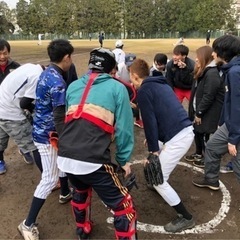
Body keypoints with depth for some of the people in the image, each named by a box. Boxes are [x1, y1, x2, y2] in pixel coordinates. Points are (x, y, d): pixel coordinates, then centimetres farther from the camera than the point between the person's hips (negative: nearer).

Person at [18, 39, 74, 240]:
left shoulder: (47, 74, 5)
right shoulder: (58, 82, -25)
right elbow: (59, 118, -26)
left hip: (43, 130, 10)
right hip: (47, 135, -10)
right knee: (50, 178, -1)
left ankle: (65, 193, 50)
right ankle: (28, 224, 10)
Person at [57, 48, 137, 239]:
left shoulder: (73, 86, 18)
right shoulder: (117, 88, 5)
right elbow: (123, 127, 0)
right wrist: (125, 159, 10)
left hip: (65, 157, 7)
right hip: (93, 161, -6)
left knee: (81, 190, 35)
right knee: (123, 206, 11)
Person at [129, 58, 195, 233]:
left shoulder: (144, 90, -8)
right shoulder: (161, 84, 19)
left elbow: (149, 121, -12)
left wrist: (153, 149, -3)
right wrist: (153, 141, 30)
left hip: (178, 137, -10)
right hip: (185, 130, 10)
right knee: (157, 150, 33)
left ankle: (186, 218, 12)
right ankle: (162, 185, 50)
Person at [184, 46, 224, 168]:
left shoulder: (212, 73, -22)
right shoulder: (204, 71, 11)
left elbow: (208, 97, -25)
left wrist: (199, 113, -18)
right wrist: (196, 111, 13)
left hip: (208, 113, -10)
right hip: (200, 110, 10)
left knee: (206, 136, 4)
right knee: (197, 132, 21)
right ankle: (199, 154, 40)